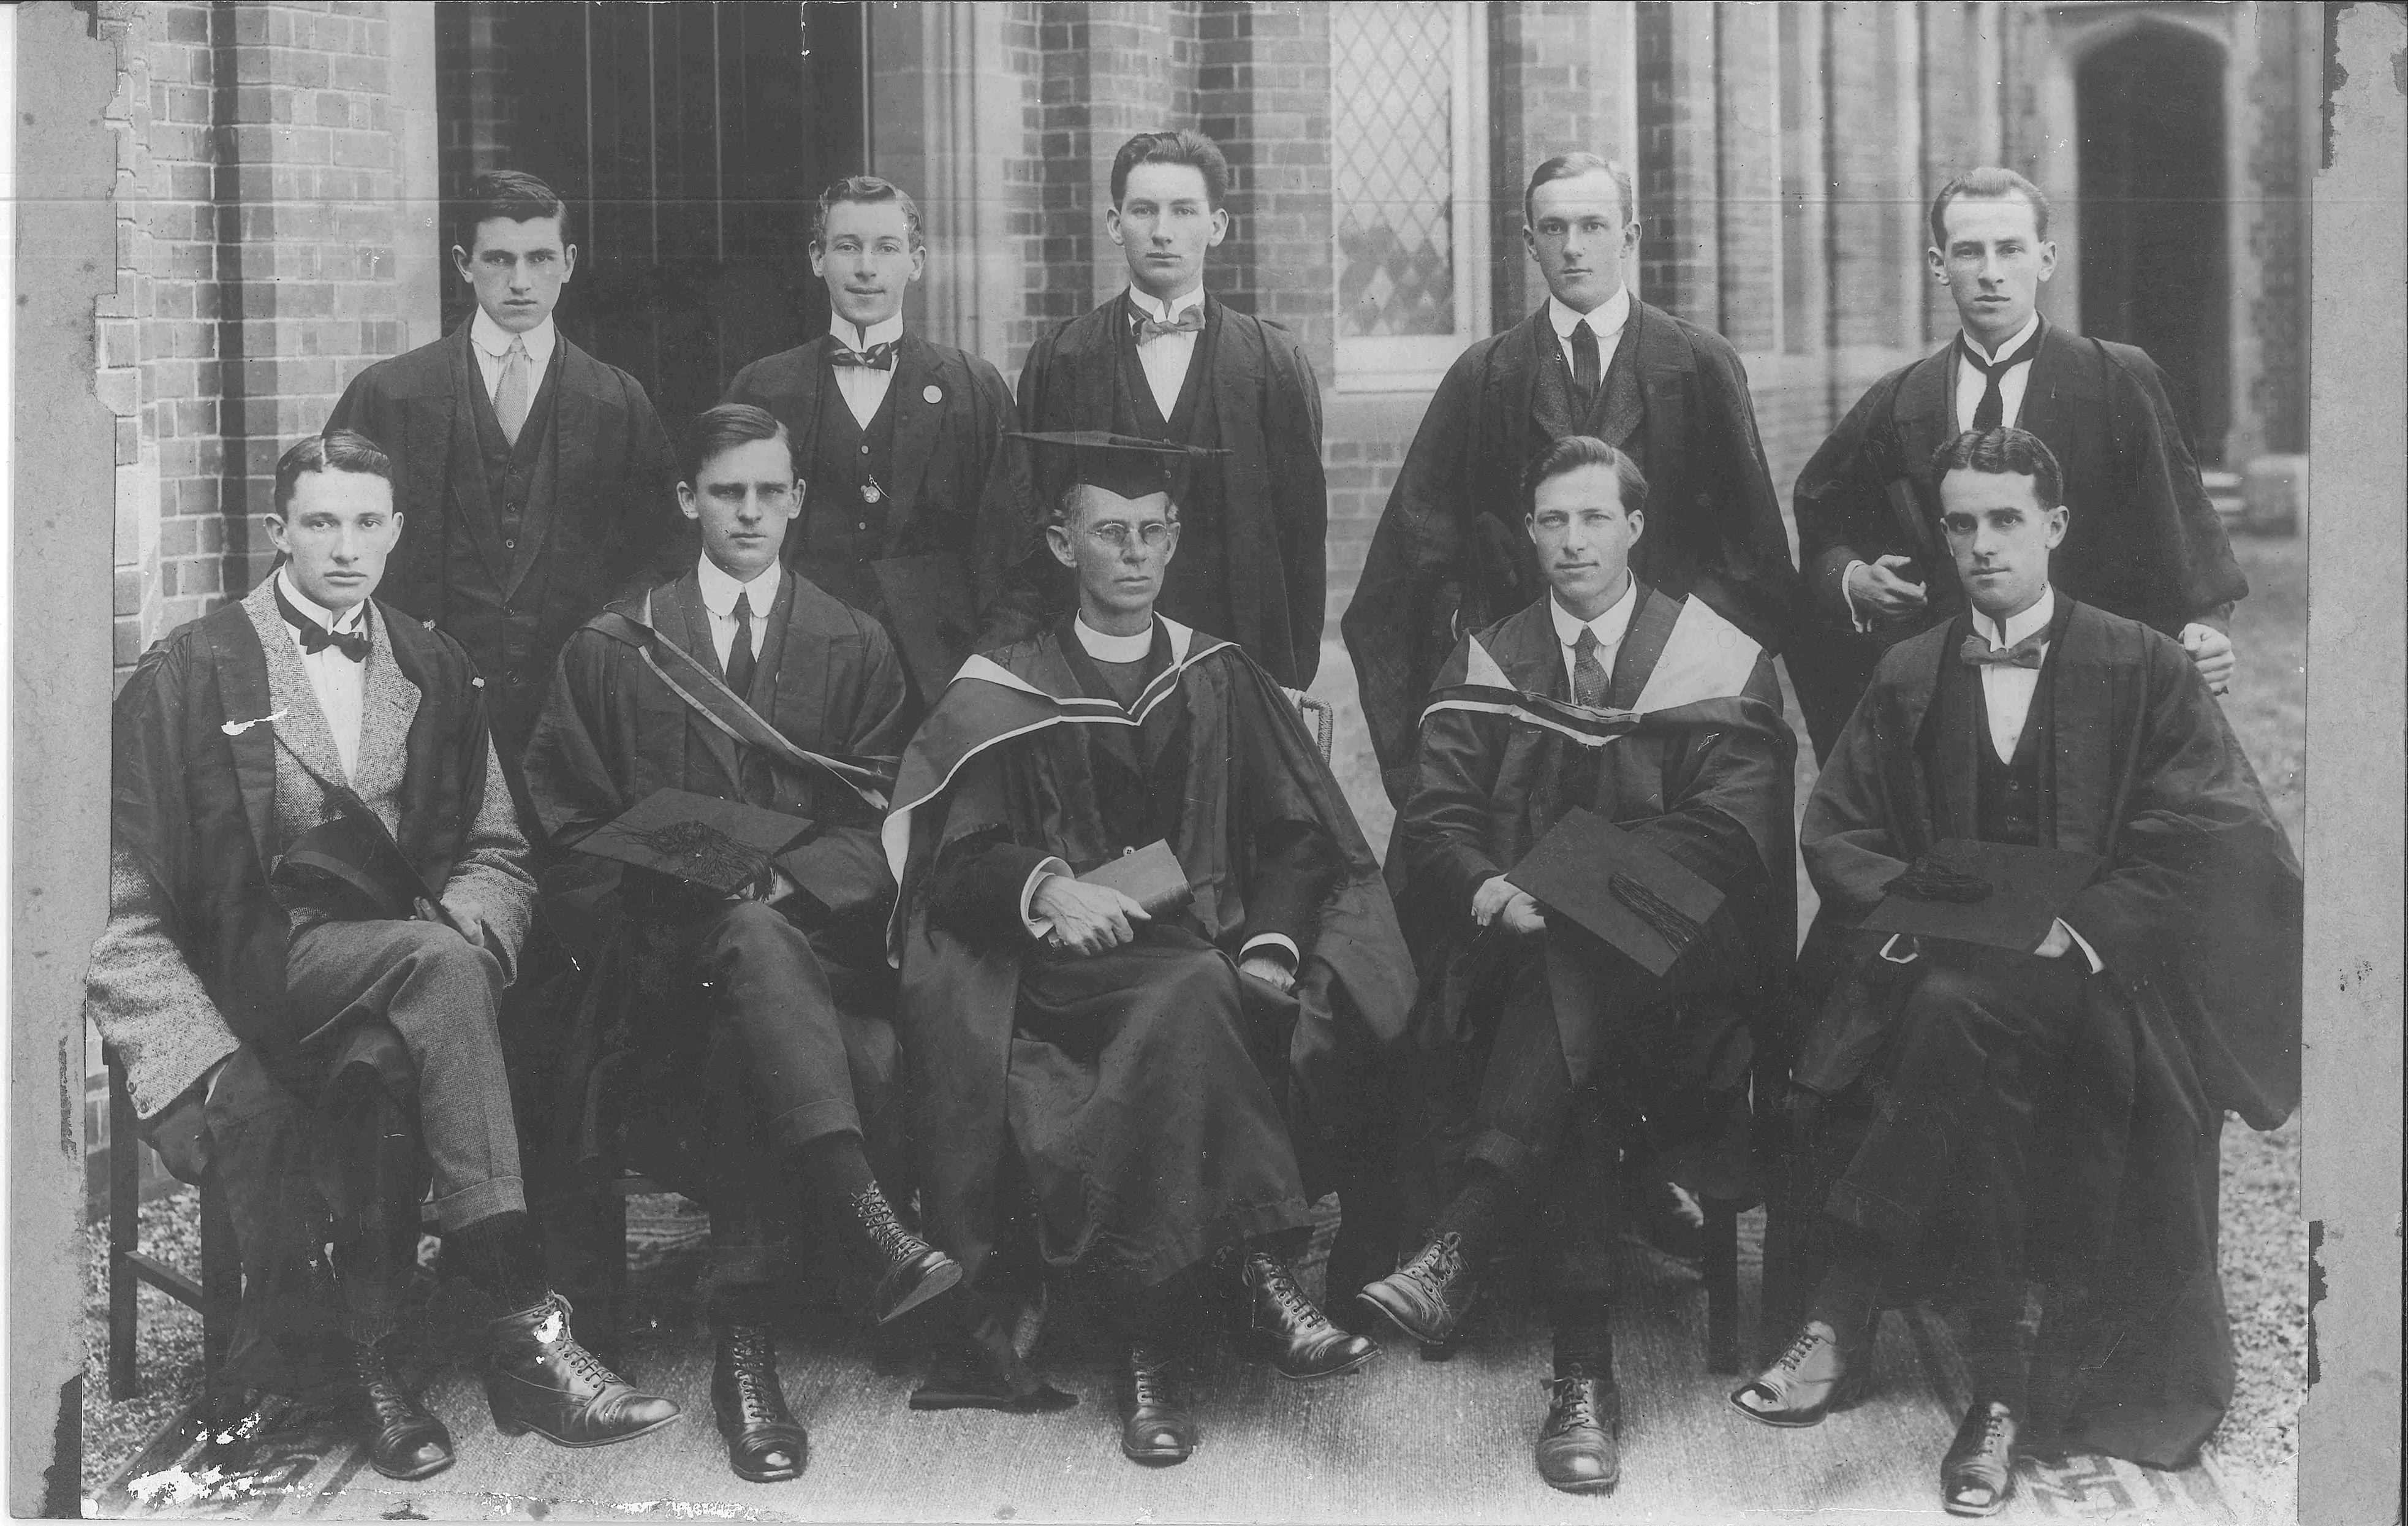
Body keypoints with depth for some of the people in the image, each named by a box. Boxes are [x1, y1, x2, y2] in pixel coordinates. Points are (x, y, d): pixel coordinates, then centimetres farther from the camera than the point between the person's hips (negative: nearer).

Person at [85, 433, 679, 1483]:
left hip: (402, 956, 3)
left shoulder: (434, 671, 19)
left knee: (385, 1056, -35)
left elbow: (495, 852, 16)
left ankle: (368, 1355, -27)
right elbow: (122, 896, 2)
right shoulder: (192, 672, 6)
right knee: (434, 963, -35)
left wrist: (466, 928, -8)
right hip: (259, 970, -3)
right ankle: (529, 1329, -40)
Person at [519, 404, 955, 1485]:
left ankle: (744, 1340, -31)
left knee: (747, 1033, -36)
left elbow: (874, 824, 6)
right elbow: (568, 825, 9)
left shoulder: (855, 648, 17)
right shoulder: (610, 650, 16)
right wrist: (676, 898, -9)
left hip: (814, 929, 1)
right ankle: (868, 1218, -52)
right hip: (660, 945, -1)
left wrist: (785, 879, -14)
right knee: (753, 946, -38)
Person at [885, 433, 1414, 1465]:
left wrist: (1272, 945, -8)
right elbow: (952, 853, 0)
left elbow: (1298, 837, 12)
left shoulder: (1223, 684, 18)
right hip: (1060, 969, -2)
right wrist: (1044, 886, -21)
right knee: (1192, 994, -36)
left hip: (1208, 950, 2)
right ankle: (1253, 1273, -36)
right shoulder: (1002, 692, 10)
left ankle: (1152, 1347, -33)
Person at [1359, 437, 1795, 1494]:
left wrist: (1573, 887, -20)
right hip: (1516, 952, 2)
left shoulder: (1721, 664, 6)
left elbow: (1730, 833, -5)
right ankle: (1583, 1367, -36)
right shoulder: (1483, 668, 14)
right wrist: (1491, 889, -20)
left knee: (1578, 973, -36)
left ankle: (1462, 1248, -42)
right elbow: (1433, 823, 5)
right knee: (1578, 1050, -31)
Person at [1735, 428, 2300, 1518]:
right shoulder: (1909, 676, 15)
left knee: (1951, 1011, -35)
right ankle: (1997, 1383, -27)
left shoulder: (2143, 668, 5)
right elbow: (1836, 828, 11)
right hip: (1943, 957, 3)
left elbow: (2217, 832, -4)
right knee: (1954, 1040, -32)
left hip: (2090, 975, -3)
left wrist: (2073, 927, -15)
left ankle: (1844, 1318, -28)